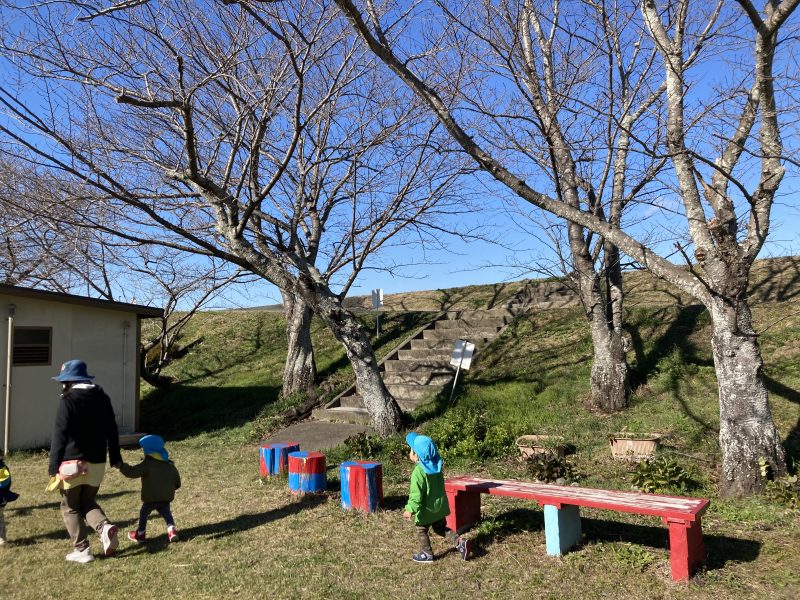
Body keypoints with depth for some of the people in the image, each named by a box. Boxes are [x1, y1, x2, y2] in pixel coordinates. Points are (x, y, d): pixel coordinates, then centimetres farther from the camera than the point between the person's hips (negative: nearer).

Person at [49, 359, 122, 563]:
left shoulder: (69, 400, -12)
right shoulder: (102, 397, 8)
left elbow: (60, 436, -17)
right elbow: (112, 430, 13)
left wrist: (53, 468, -15)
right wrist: (115, 457, 21)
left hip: (74, 463, -6)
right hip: (97, 463, 6)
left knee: (71, 507, 10)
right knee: (88, 502, 20)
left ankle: (82, 550, 10)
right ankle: (105, 527, -6)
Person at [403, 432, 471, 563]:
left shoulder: (418, 472, -25)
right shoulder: (436, 465, -2)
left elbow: (416, 493, -26)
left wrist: (410, 509, -24)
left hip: (427, 509, -7)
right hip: (440, 505, 7)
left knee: (421, 530, 15)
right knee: (440, 528, 23)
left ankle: (426, 554, 26)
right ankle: (460, 542, 10)